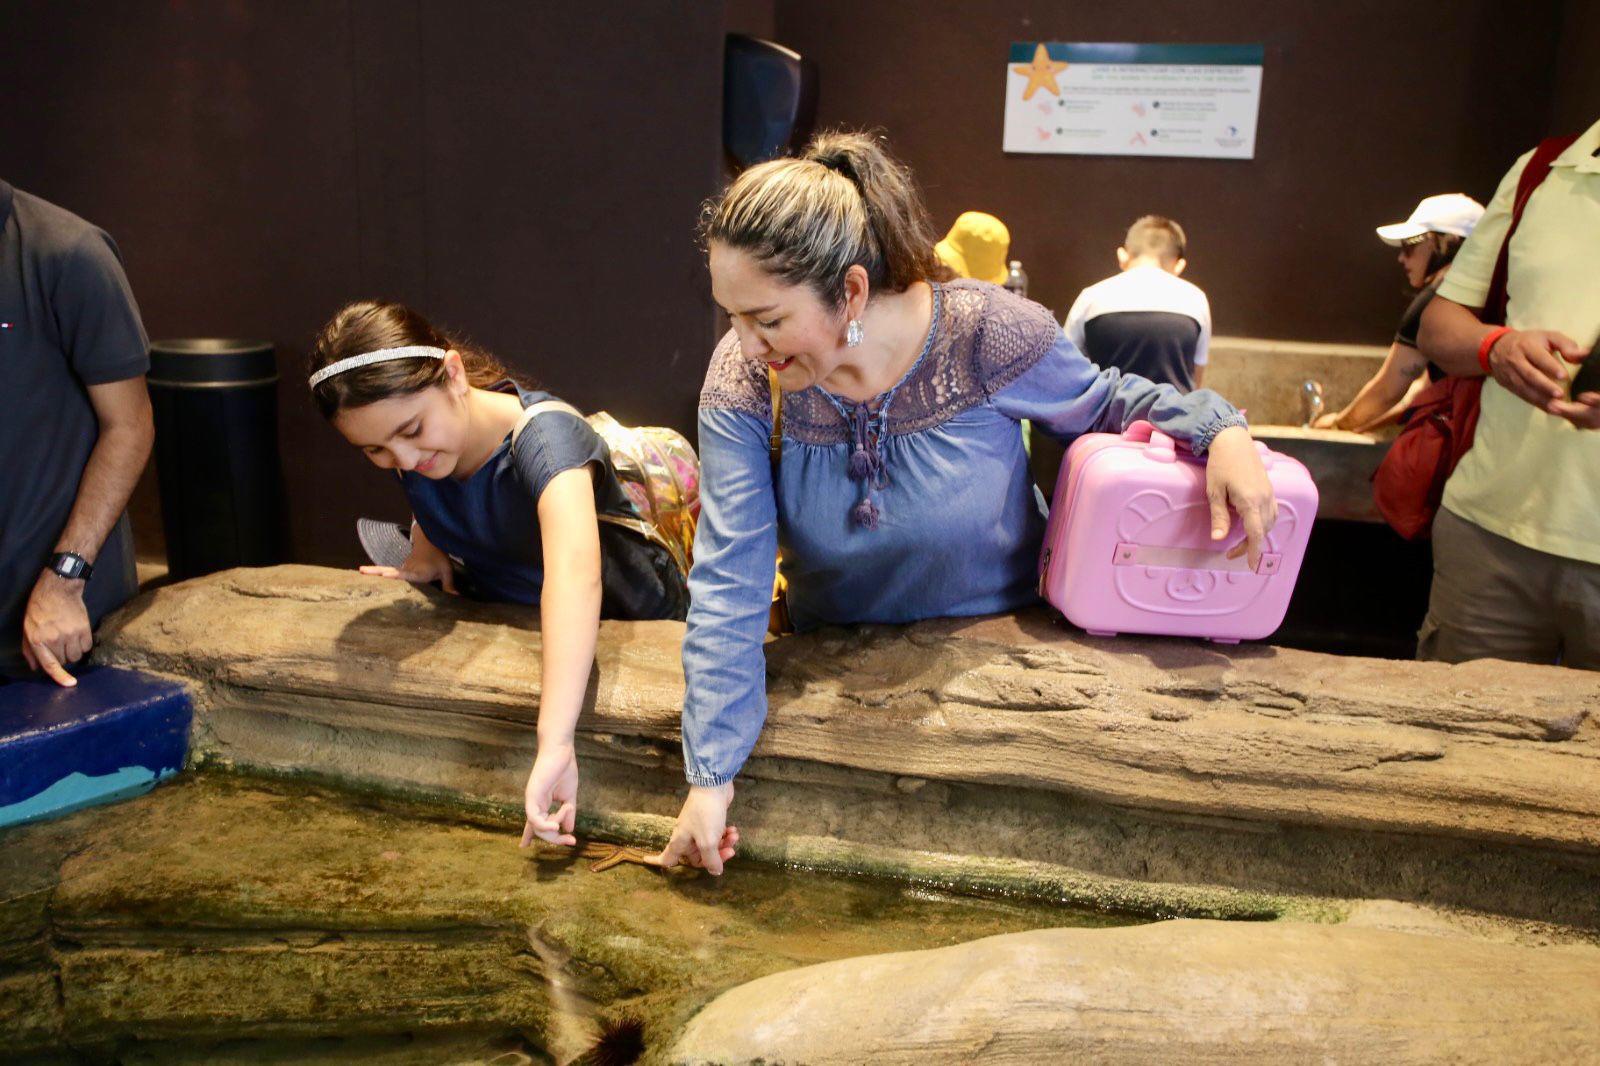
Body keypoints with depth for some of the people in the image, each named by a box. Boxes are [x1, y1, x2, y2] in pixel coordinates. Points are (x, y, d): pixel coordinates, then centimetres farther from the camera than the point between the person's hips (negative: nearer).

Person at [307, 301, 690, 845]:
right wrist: (427, 556, -10)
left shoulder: (542, 436, -34)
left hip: (630, 621, -6)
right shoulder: (409, 445, -13)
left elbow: (574, 572, -52)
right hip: (509, 621, 6)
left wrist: (554, 743, -63)